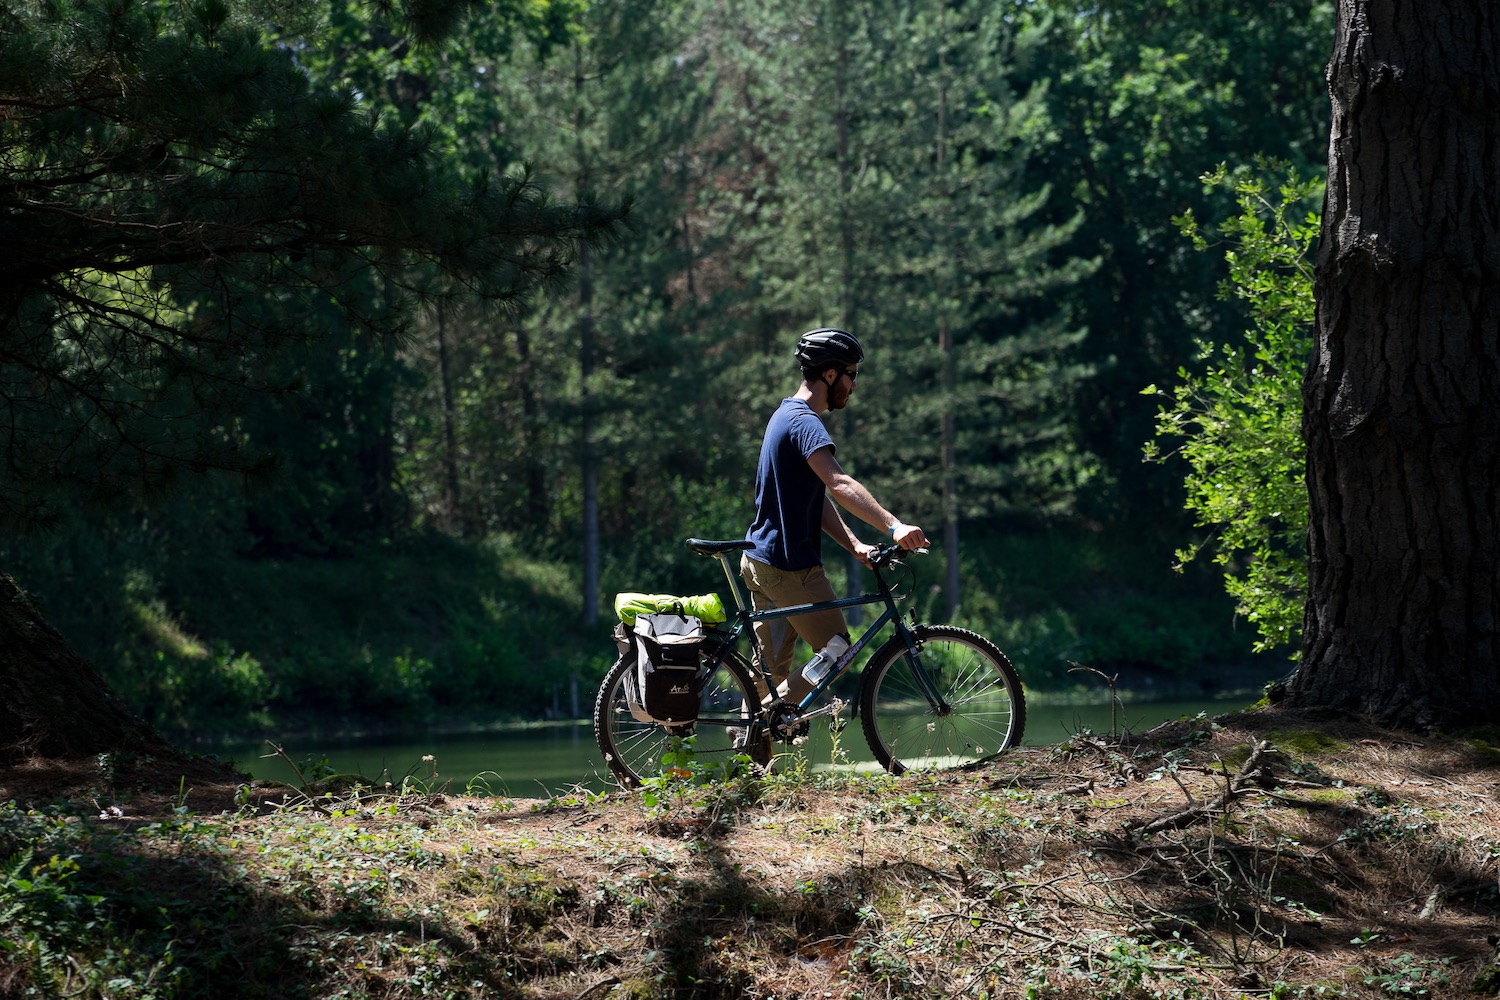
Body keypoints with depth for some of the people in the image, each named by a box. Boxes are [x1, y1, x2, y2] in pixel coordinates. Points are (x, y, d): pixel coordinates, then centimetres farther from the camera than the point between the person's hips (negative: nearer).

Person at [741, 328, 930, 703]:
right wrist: (894, 526, -45)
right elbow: (840, 485, -34)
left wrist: (856, 545, 0)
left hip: (762, 560, 10)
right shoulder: (804, 423, -17)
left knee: (770, 670, 12)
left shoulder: (787, 416, 16)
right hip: (789, 566, -10)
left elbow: (819, 498, 12)